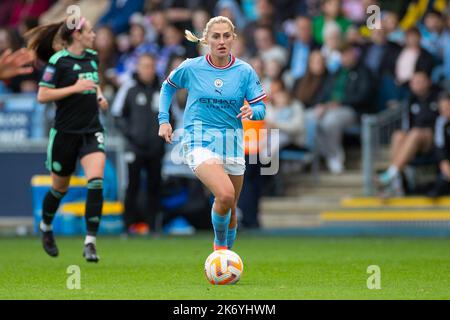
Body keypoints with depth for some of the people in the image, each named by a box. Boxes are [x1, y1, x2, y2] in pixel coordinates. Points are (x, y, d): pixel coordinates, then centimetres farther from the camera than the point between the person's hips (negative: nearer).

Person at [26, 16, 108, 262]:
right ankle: (45, 227, 42)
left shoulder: (92, 57, 8)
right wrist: (75, 88, -19)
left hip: (91, 131, 4)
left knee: (96, 181, -17)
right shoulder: (58, 61, -12)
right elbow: (42, 96, -14)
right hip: (66, 132, -4)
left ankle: (90, 242, -16)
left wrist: (99, 95, 8)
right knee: (60, 188, 12)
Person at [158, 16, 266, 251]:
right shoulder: (191, 68, -3)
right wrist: (163, 120, 7)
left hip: (232, 143, 4)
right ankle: (220, 246, -3)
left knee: (230, 209, 12)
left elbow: (260, 108, 1)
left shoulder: (244, 71, -1)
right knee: (225, 195, -27)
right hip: (200, 142, -3)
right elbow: (168, 86, 15)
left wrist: (251, 111, -22)